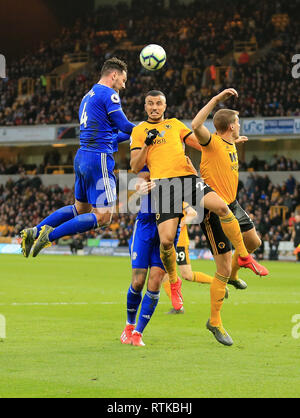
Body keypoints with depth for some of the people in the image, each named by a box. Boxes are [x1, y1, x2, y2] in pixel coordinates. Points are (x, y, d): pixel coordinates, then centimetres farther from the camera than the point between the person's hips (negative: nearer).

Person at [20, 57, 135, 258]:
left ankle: (34, 232, 17)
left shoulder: (88, 96, 20)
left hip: (82, 157, 10)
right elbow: (124, 125, -11)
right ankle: (51, 235, -13)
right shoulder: (108, 94, -8)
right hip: (99, 160, -10)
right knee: (103, 217, -7)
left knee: (80, 209, 22)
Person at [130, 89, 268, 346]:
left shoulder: (176, 124, 22)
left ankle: (244, 257, -9)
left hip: (188, 177, 2)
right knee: (166, 240, -18)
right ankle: (174, 282, 10)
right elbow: (135, 167, 10)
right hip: (163, 182, -2)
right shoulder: (139, 131, 16)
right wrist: (147, 143, -4)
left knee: (221, 207, -26)